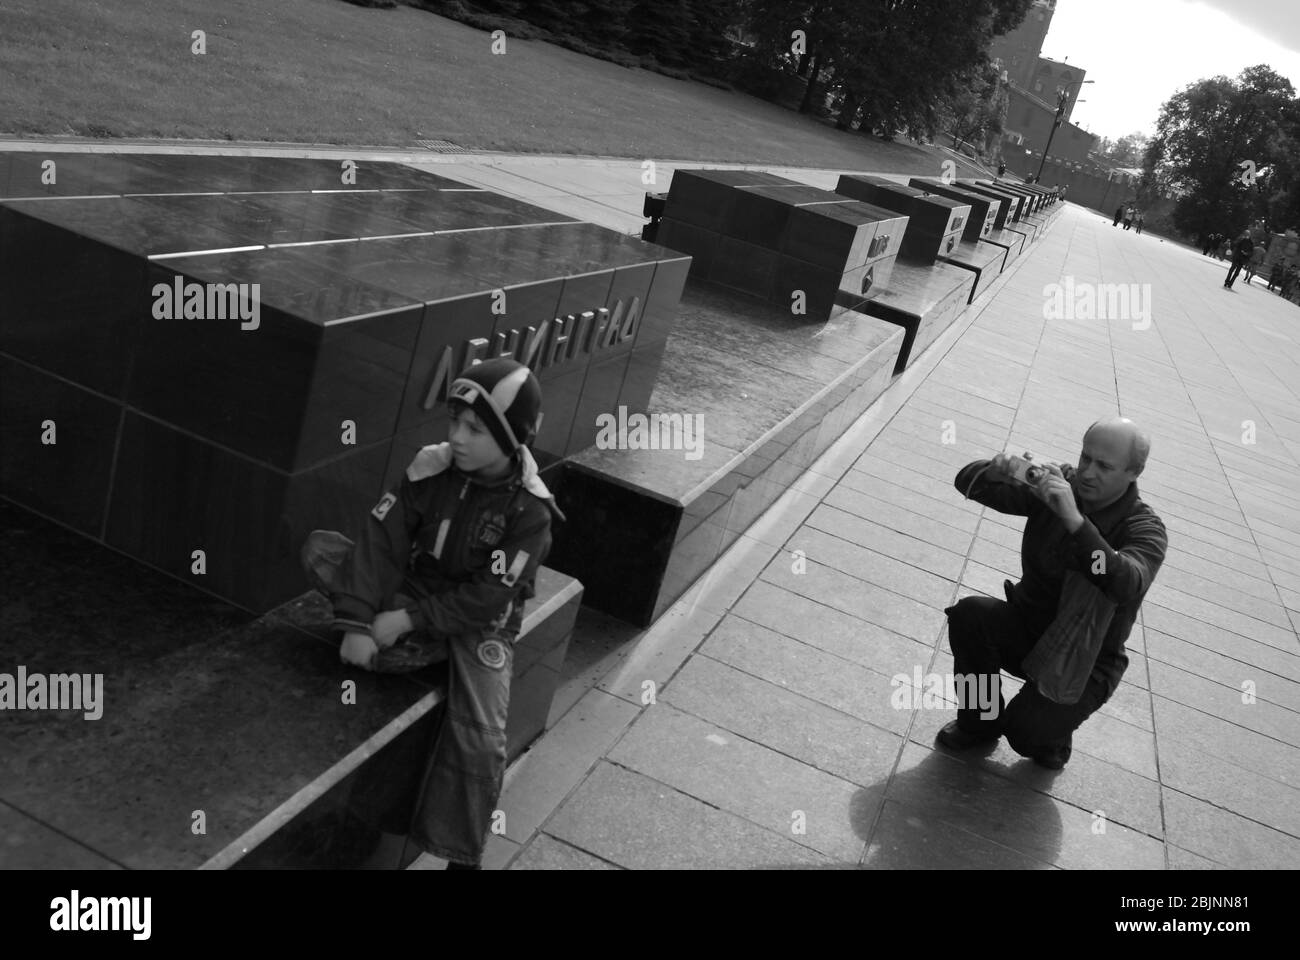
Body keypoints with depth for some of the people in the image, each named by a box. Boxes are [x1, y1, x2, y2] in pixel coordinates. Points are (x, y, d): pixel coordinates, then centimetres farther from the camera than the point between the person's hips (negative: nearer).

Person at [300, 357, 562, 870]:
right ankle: (412, 648, -20)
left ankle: (461, 855, 0)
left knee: (479, 738, -22)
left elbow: (487, 597, -21)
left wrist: (407, 619, -26)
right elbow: (383, 539, -14)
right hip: (415, 590, 4)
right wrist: (357, 623, -24)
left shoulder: (528, 511, -19)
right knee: (319, 548, -13)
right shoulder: (432, 467, -10)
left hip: (479, 620, -4)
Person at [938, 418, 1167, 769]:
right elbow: (968, 481, -10)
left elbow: (1127, 585, -38)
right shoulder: (1056, 482, -6)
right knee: (969, 613, -27)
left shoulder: (1145, 530, -15)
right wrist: (998, 471, -34)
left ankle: (1052, 738, 14)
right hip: (1026, 623, 4)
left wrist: (1074, 519, -47)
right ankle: (980, 722, -3)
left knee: (1027, 732, -26)